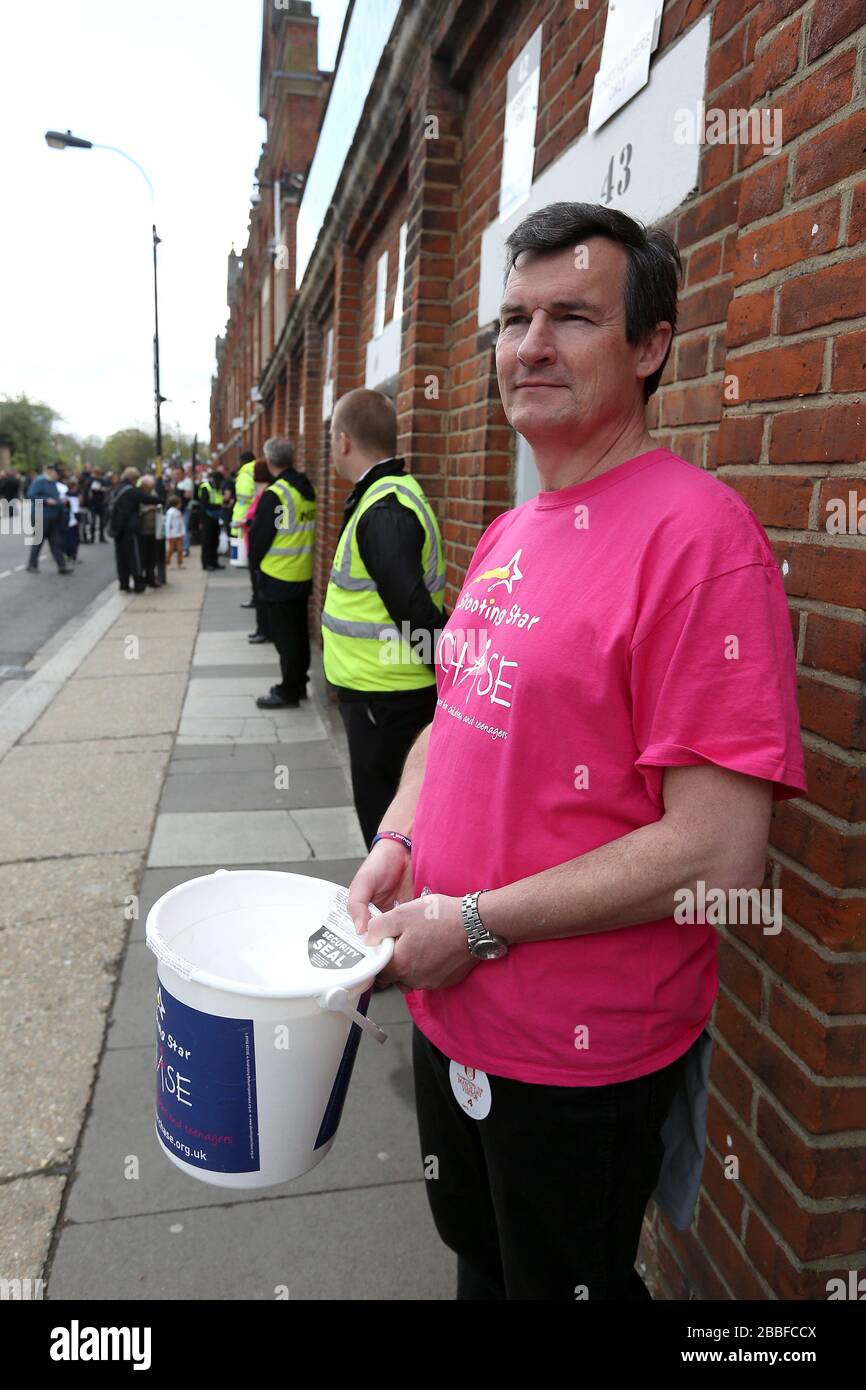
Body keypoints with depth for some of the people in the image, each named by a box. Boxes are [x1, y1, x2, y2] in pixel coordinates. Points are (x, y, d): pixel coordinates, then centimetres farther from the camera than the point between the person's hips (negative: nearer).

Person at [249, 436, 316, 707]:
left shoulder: (274, 494, -18)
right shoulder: (307, 489, 6)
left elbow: (260, 535, -13)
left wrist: (254, 560, 6)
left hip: (278, 577, -8)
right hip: (303, 575, 8)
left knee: (284, 635, 0)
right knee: (299, 631, 15)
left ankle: (288, 692, 6)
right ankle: (299, 684, 25)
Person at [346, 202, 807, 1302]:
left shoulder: (695, 530, -22)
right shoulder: (508, 533, 5)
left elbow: (719, 853, -26)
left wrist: (478, 922, -20)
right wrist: (395, 842, -3)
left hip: (581, 1055, -7)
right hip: (449, 1007, 8)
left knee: (560, 1280, 20)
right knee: (475, 1253, 31)